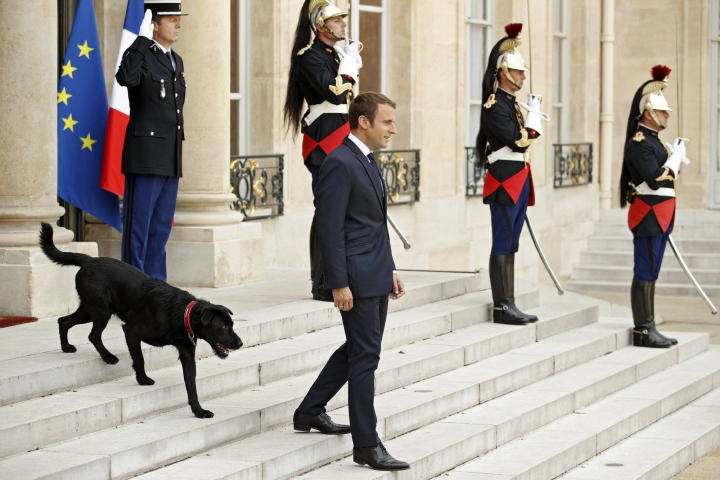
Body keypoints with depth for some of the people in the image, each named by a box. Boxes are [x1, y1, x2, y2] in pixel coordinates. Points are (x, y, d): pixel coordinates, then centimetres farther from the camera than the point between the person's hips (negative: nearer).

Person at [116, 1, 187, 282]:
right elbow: (125, 77, -32)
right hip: (145, 158, -8)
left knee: (161, 227, 11)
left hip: (171, 161, 8)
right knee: (138, 226, -4)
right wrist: (143, 38, -25)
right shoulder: (141, 55, -7)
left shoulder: (176, 61, 17)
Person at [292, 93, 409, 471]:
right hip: (355, 277, -10)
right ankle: (366, 445, -2)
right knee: (365, 355, -7)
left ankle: (309, 412, 32)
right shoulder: (339, 163, -16)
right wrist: (339, 284, -21)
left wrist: (389, 269, 20)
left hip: (376, 275, 10)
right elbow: (330, 228, -19)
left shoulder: (367, 160, 15)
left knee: (359, 348, 19)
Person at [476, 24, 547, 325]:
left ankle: (509, 306, 13)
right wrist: (534, 112, -9)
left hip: (518, 184, 10)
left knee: (510, 246, 10)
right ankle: (501, 308, -5)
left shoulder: (511, 104, 17)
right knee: (502, 246, -7)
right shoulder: (495, 106, -13)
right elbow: (519, 141, -18)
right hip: (505, 182, -10)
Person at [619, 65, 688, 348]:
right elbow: (655, 179, -22)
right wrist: (675, 157, -12)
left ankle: (647, 328, 14)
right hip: (648, 215, -10)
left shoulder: (653, 141, 17)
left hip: (660, 216, 10)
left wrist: (676, 159, 7)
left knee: (650, 273, 11)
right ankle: (643, 331, -6)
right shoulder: (638, 142, -14)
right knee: (645, 274, -8)